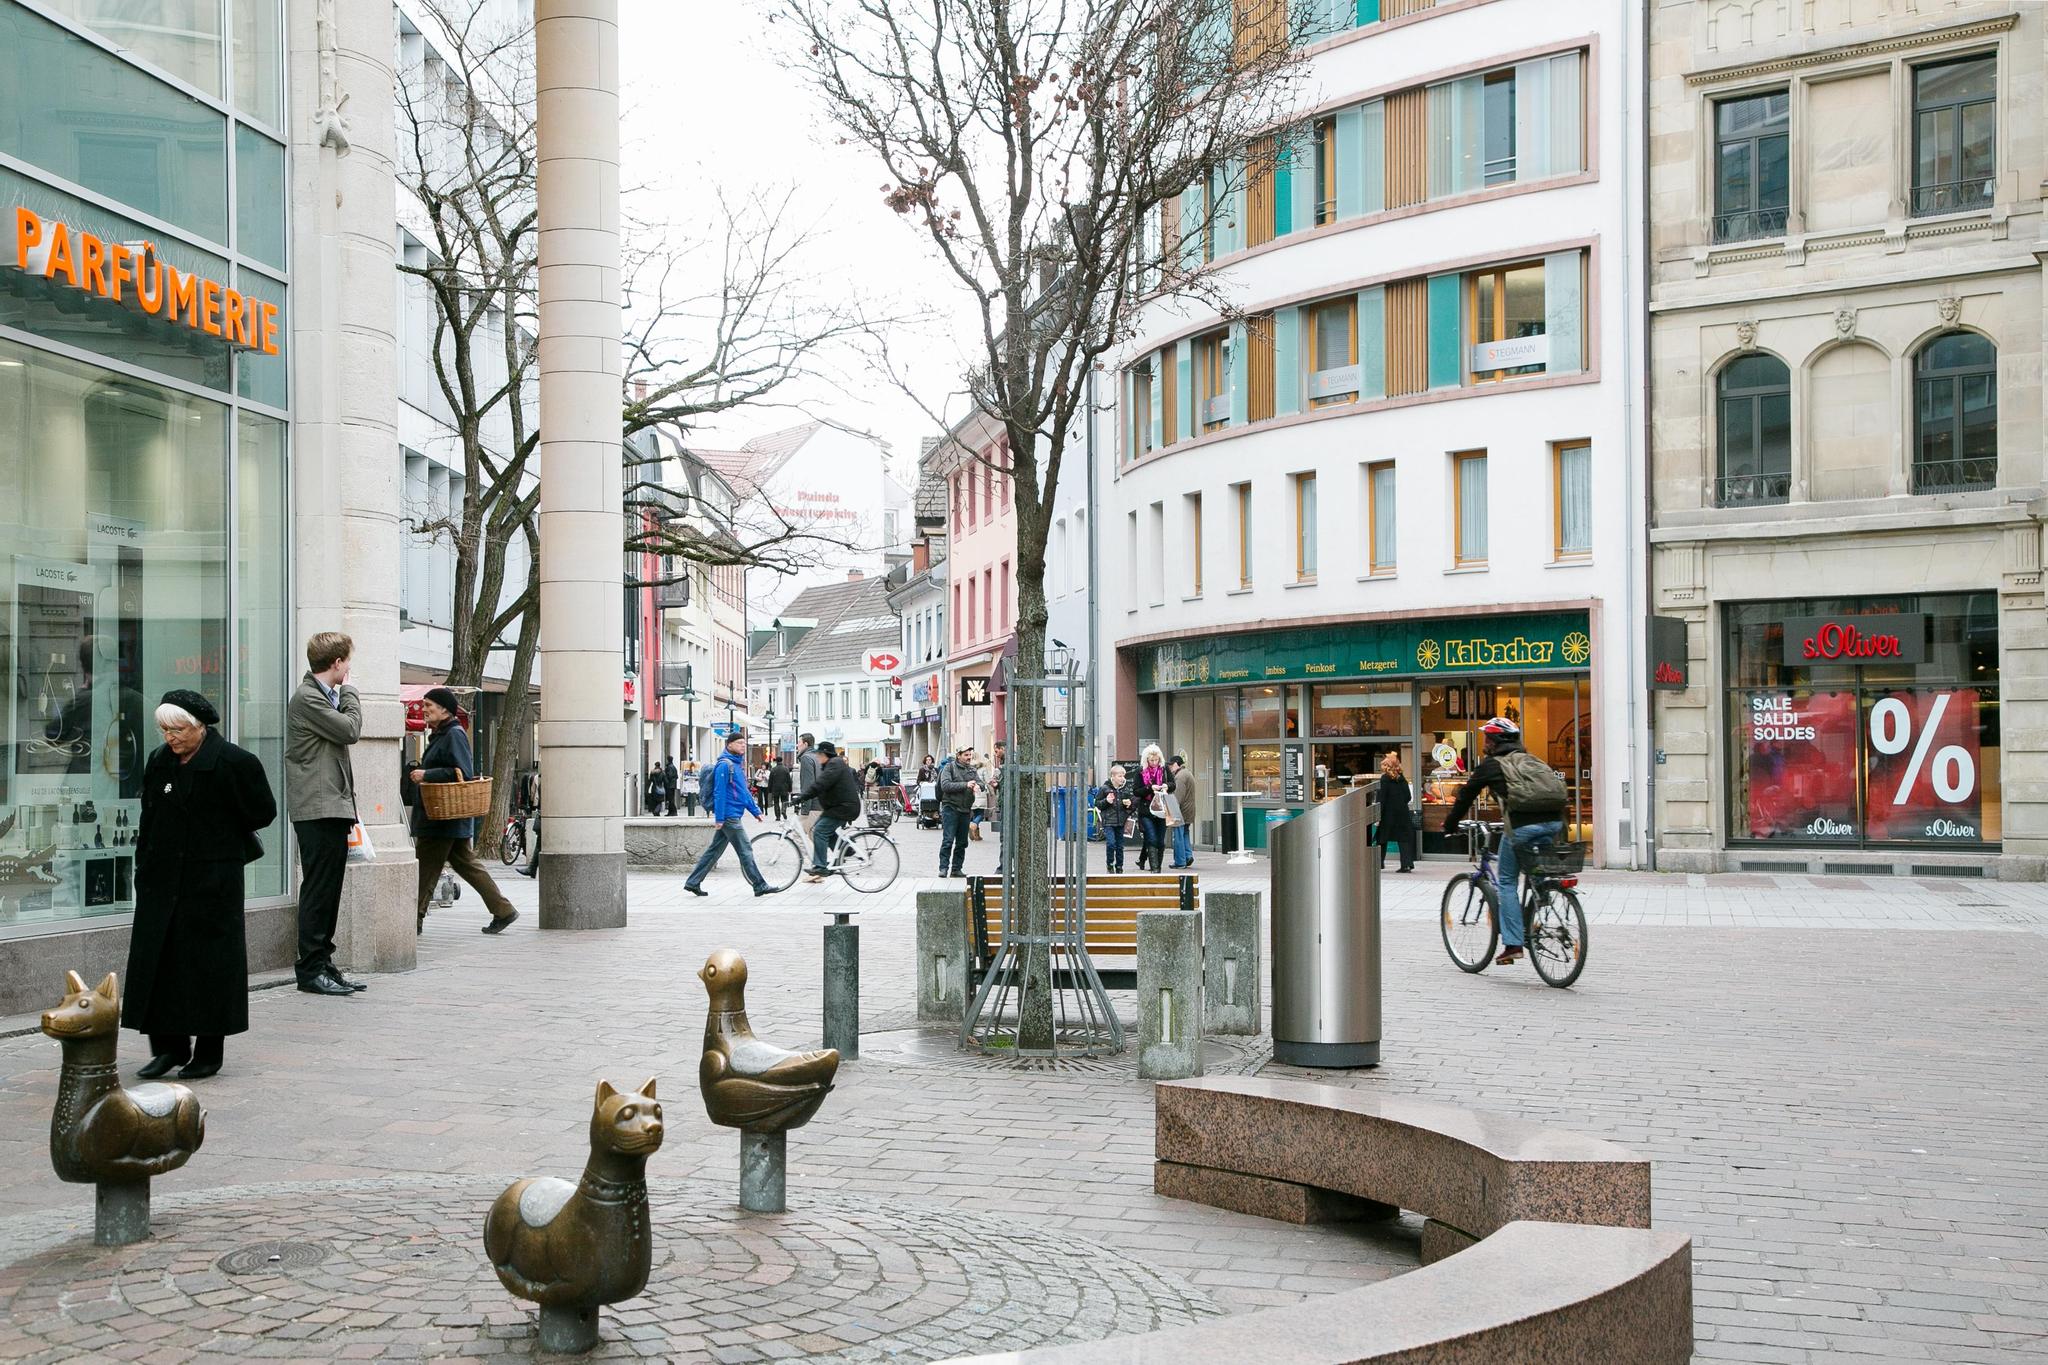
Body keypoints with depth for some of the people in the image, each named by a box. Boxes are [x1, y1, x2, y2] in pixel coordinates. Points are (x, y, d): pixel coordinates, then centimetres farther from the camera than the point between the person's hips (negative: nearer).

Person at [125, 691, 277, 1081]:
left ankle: (209, 1052, 9)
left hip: (212, 878, -5)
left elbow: (262, 813, -3)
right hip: (163, 878, 6)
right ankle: (169, 1045, 12)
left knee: (209, 959, 0)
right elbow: (149, 820, 16)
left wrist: (220, 835, 7)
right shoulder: (159, 764, 8)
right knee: (157, 956, 2)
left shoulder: (234, 763, -10)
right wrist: (145, 865, 9)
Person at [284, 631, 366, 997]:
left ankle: (322, 965, 14)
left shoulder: (323, 696, 21)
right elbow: (350, 730, -15)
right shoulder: (307, 698, -11)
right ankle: (311, 969, -4)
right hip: (317, 809, -10)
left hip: (333, 808, 10)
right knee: (318, 890, -7)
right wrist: (349, 693, 0)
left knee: (328, 891, 10)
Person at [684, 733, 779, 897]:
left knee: (714, 851, 11)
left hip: (733, 817, 10)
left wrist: (755, 811, 20)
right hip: (729, 816, -10)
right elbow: (719, 792, -17)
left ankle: (693, 882, 16)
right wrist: (720, 818, -20)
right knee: (745, 851, -3)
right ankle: (760, 886, 2)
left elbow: (744, 791, 23)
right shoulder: (725, 765, -13)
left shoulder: (738, 765, 16)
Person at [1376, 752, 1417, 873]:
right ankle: (1406, 864, -5)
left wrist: (1378, 815, -14)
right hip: (1403, 813, 4)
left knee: (1383, 838, 9)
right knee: (1403, 838, 4)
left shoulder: (1385, 778, -9)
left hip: (1388, 813, -4)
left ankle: (1379, 862, 16)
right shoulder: (1402, 778, 6)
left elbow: (1382, 798, -13)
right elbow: (1408, 796, 8)